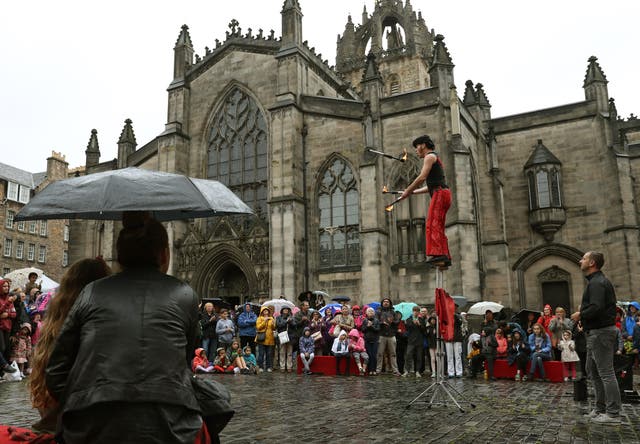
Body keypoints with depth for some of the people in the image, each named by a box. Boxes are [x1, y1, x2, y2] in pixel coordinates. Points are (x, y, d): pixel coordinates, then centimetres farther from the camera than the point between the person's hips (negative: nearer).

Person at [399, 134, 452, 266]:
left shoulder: (430, 156, 1)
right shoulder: (435, 159, 30)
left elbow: (422, 178, -11)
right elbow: (430, 186, 29)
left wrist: (408, 191, -4)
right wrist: (413, 192, 28)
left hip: (439, 193, -10)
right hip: (442, 193, 10)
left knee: (433, 224, -18)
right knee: (438, 228, 6)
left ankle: (437, 253, -29)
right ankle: (445, 257, 2)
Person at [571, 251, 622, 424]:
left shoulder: (596, 283, -18)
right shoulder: (599, 280, 17)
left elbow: (596, 308, -29)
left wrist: (580, 315, -14)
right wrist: (584, 309, 10)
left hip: (600, 332, -11)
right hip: (596, 332, 11)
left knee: (605, 372, -6)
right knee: (592, 370, 17)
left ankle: (613, 414, 0)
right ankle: (601, 408, 24)